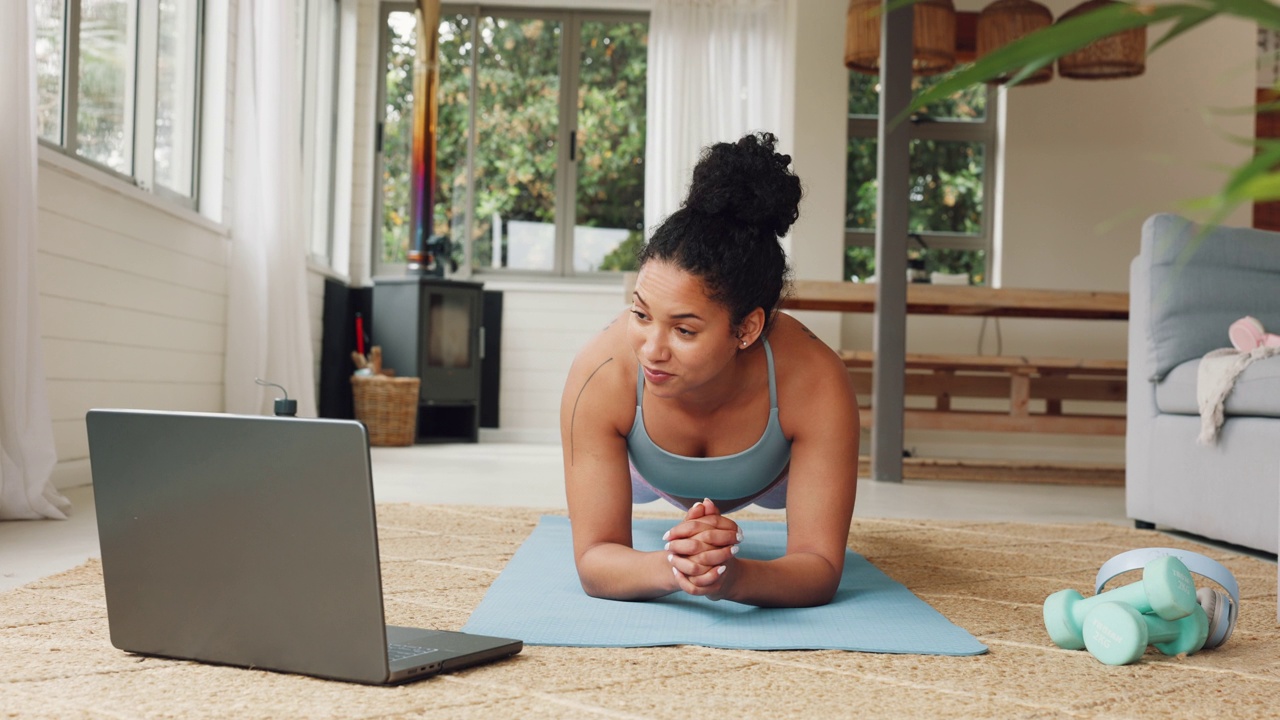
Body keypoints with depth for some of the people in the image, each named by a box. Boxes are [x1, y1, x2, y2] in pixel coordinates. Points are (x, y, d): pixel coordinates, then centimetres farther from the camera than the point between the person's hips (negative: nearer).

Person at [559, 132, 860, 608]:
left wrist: (734, 577, -67)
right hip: (651, 471, 0)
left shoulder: (815, 384, -47)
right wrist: (671, 568, -65)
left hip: (770, 472, 1)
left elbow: (821, 568, -43)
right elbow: (594, 559, -41)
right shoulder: (601, 375, -46)